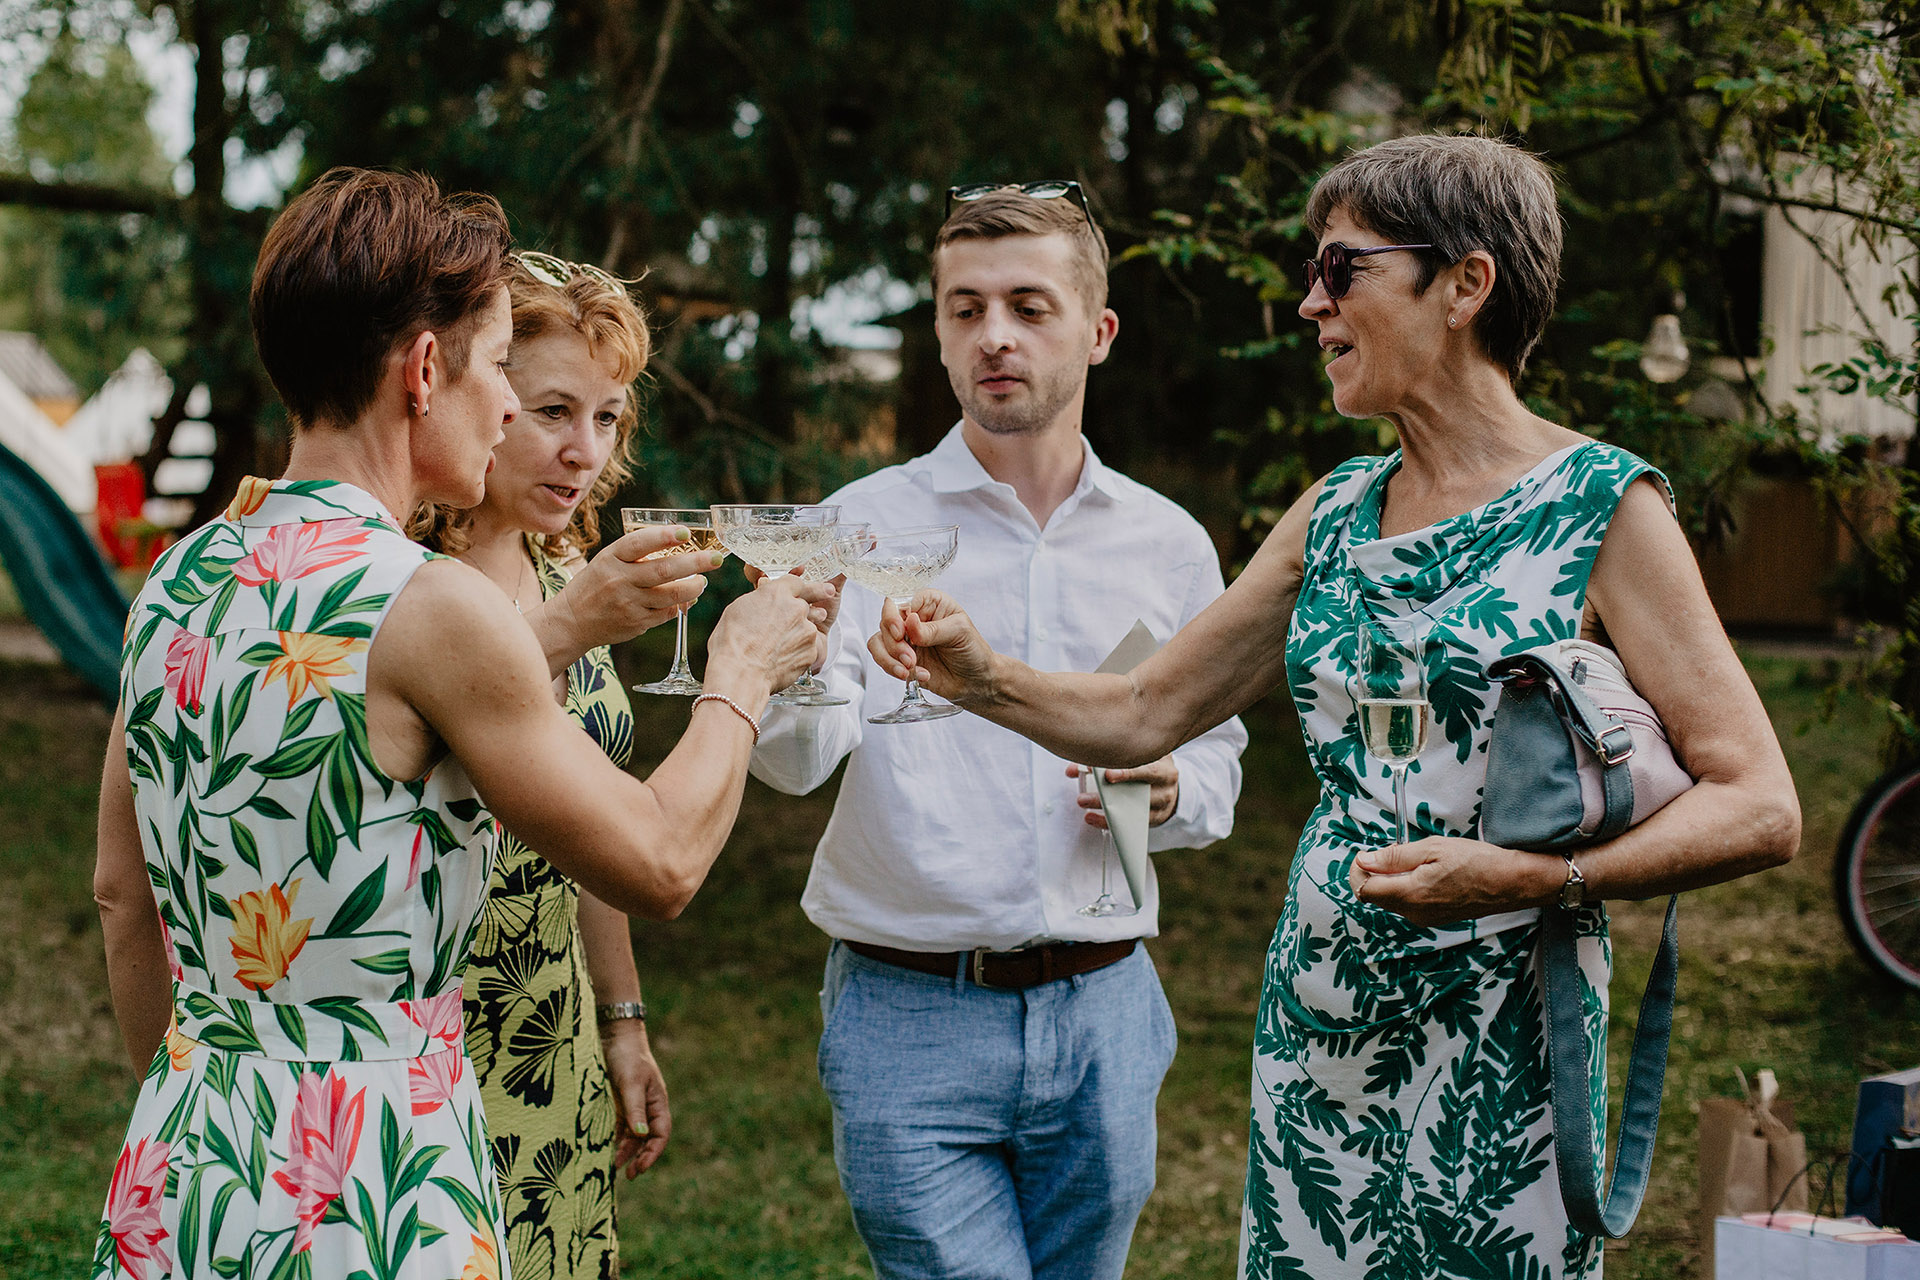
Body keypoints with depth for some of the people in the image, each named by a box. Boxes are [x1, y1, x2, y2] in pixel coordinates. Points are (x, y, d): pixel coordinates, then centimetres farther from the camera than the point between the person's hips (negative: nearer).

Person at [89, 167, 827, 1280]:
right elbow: (660, 863, -9)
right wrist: (743, 674, 7)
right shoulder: (432, 609, -17)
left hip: (176, 1168, 7)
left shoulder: (178, 581, 4)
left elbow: (123, 896, 13)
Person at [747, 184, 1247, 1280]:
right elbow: (795, 758, -17)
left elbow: (1217, 759, 18)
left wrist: (1168, 791, -5)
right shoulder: (868, 522, -3)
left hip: (1102, 1022, 3)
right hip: (911, 1021, -3)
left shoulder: (1167, 544, 8)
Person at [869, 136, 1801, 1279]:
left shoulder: (1601, 506, -7)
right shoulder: (1336, 514, 11)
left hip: (1495, 1049, -5)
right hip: (1316, 1026, 5)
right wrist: (982, 675, -1)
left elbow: (1761, 808, -12)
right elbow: (1148, 712, 16)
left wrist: (1529, 877, -24)